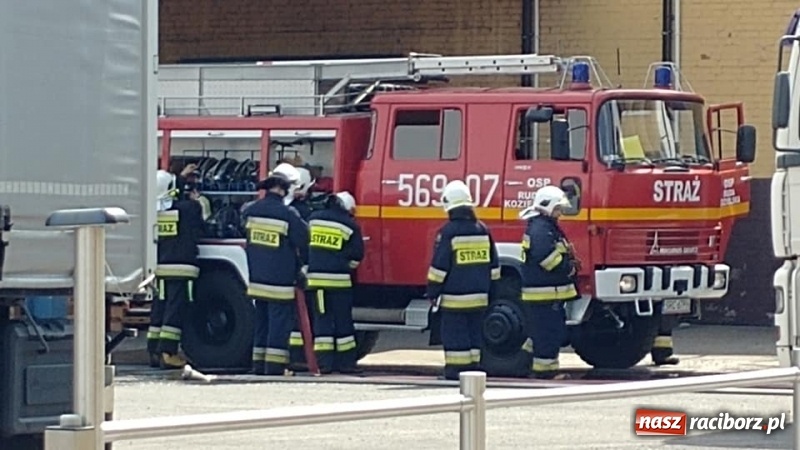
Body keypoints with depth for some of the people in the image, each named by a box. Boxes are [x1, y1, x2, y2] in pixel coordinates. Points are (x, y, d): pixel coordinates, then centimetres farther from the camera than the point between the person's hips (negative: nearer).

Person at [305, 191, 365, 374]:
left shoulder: (313, 218, 10)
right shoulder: (350, 225, -1)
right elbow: (356, 255, 0)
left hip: (315, 277, 3)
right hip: (338, 279, -3)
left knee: (321, 319, 7)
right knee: (343, 321, 5)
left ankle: (323, 362, 2)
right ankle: (345, 362, 6)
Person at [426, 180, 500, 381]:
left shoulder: (448, 232, -12)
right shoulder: (482, 230, 6)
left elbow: (439, 267, -11)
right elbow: (493, 265, 13)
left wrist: (433, 292, -2)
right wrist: (487, 288, 23)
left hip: (455, 298, -6)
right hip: (479, 296, 6)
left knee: (455, 335, -3)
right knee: (474, 334, 12)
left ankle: (455, 371, -4)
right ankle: (473, 369, 15)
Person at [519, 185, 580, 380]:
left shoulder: (549, 227, 19)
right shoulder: (540, 229, -16)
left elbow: (558, 254, 26)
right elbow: (546, 258, -27)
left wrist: (569, 264, 8)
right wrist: (569, 268, -16)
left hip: (551, 292, 11)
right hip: (544, 291, -11)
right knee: (548, 333, -7)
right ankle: (545, 369, -4)